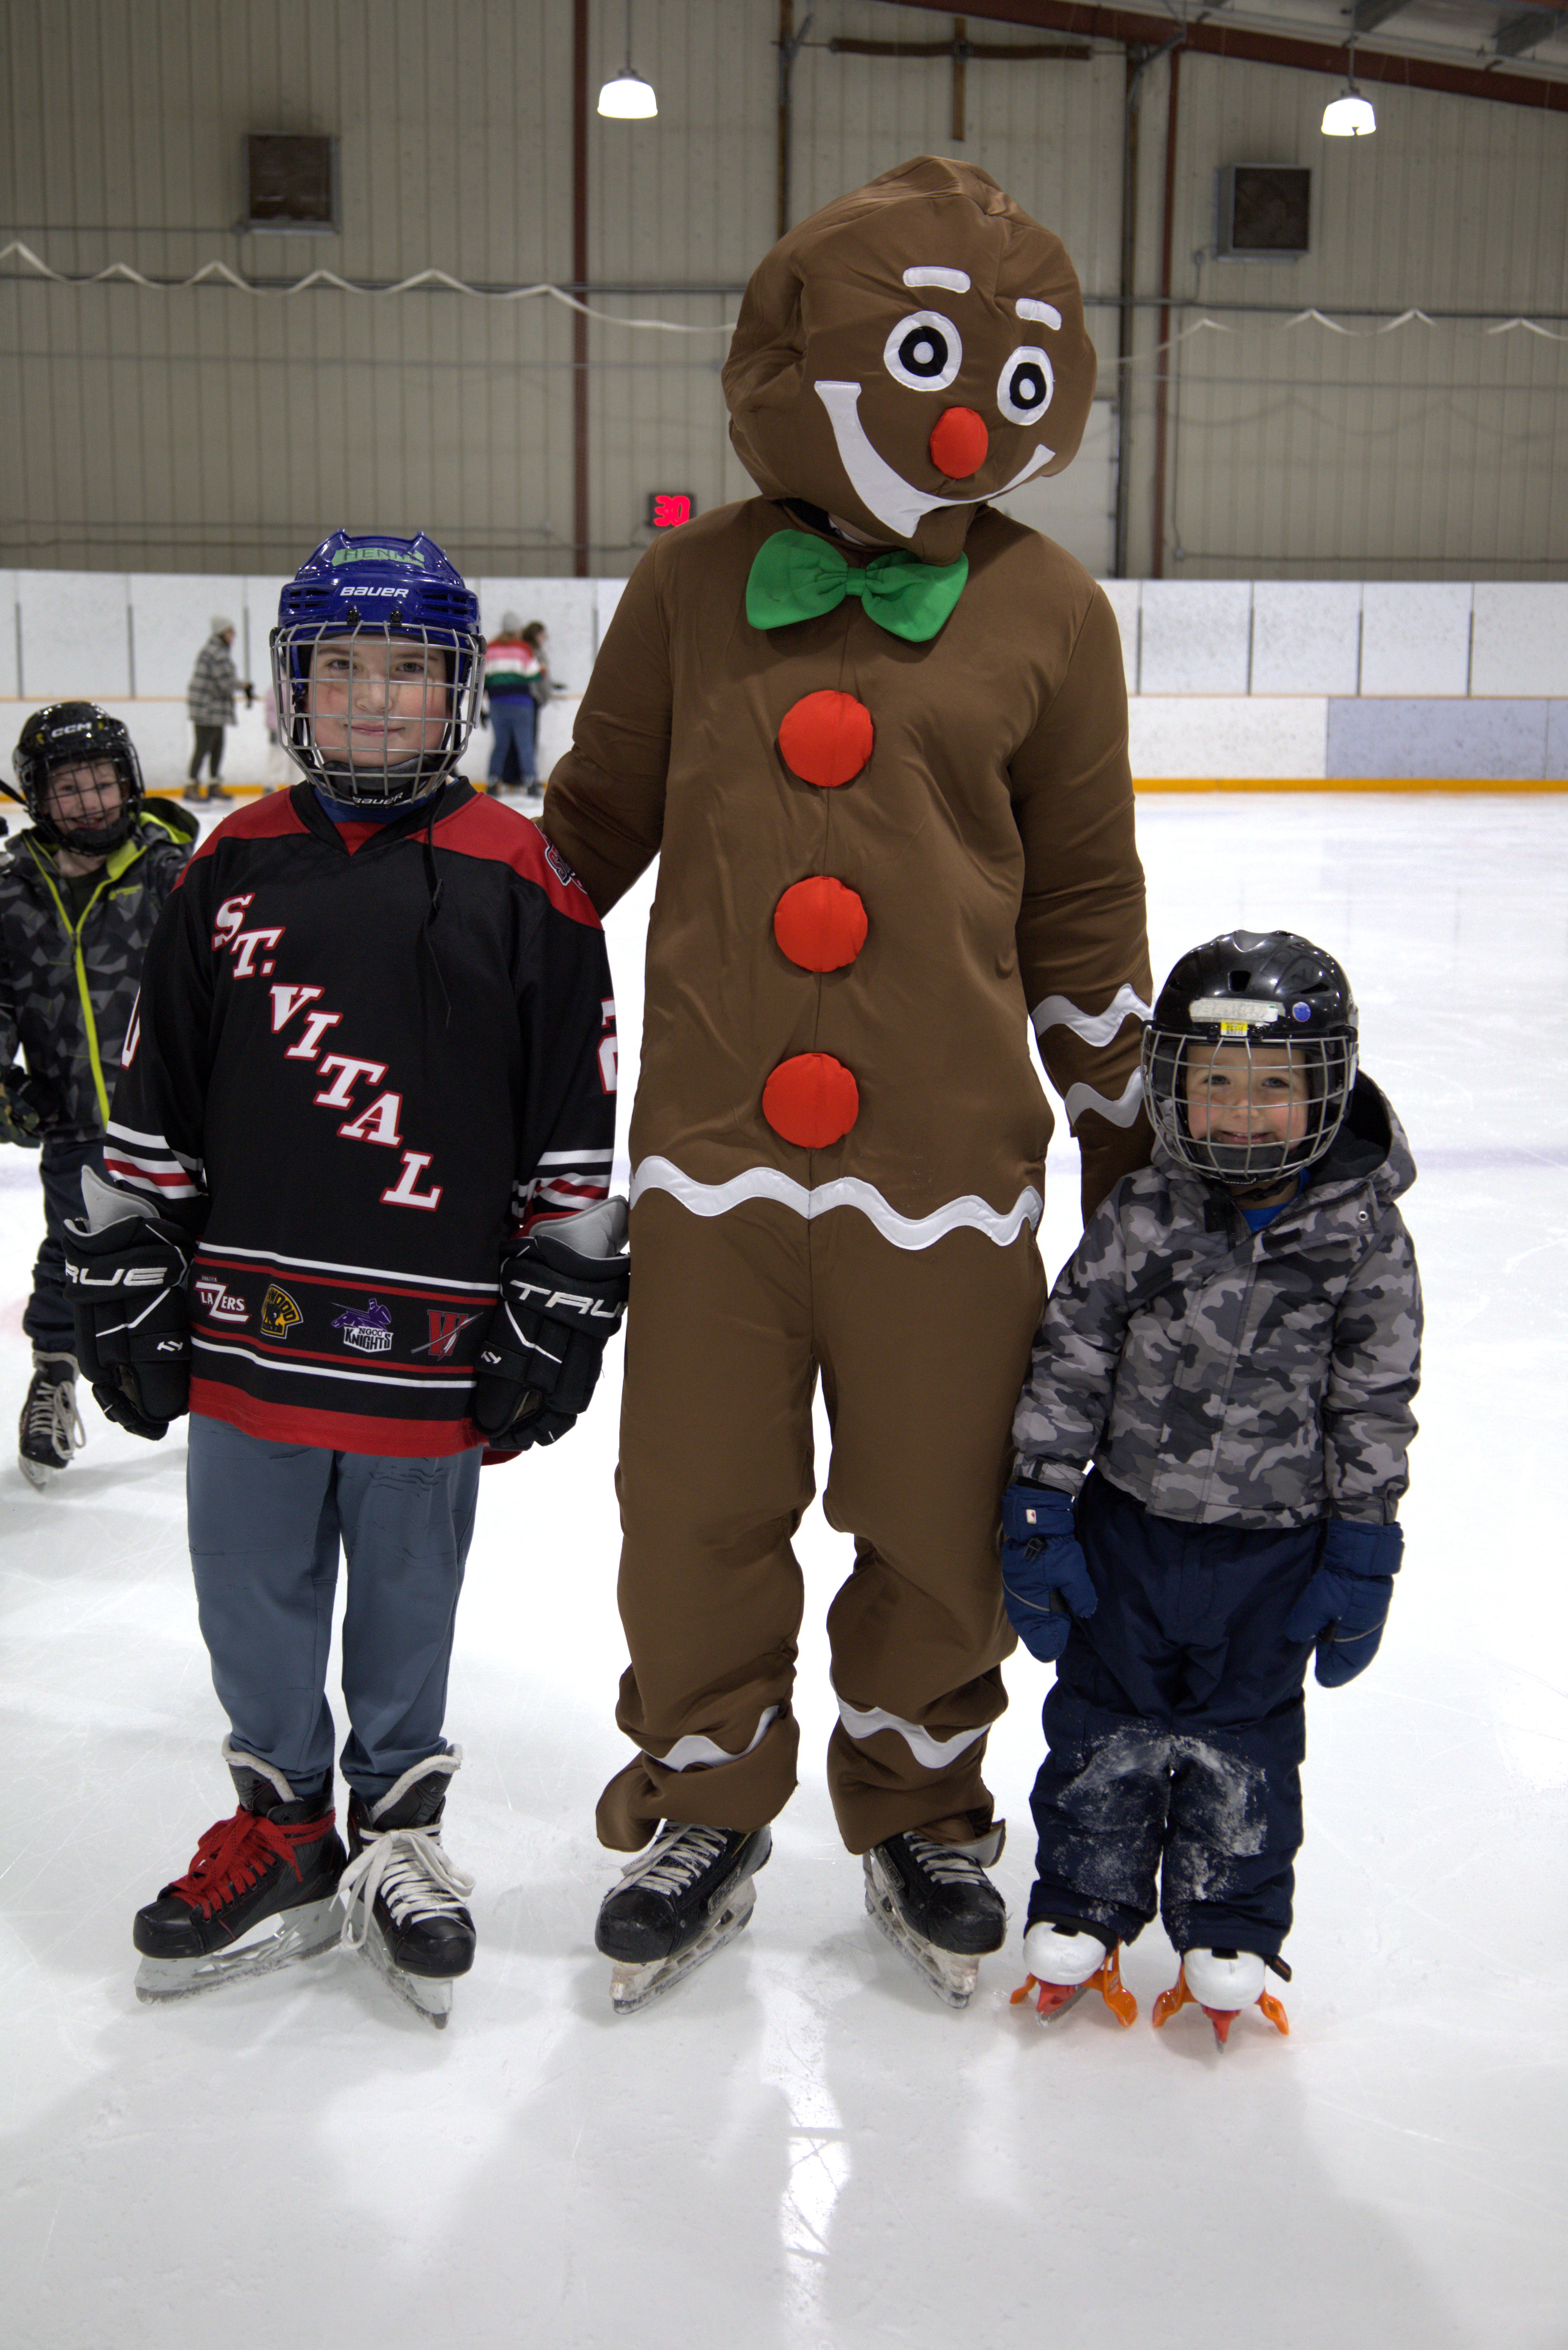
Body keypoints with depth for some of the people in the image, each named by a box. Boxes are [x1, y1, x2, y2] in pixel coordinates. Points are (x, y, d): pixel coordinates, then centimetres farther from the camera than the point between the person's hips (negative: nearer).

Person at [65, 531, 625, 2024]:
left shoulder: (522, 882, -3)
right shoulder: (233, 869, 5)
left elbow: (577, 1129, -2)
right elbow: (152, 1106, 8)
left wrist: (561, 1313, -4)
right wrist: (122, 1282, 6)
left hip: (430, 1341, -2)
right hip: (249, 1330, 3)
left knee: (406, 1606, 13)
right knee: (254, 1603, 14)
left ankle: (397, 1837, 34)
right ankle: (280, 1833, 35)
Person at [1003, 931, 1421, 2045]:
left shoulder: (1364, 1237, -10)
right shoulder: (1141, 1218, -10)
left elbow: (1378, 1405, -5)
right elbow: (1068, 1360, -6)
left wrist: (1362, 1552, -4)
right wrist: (1039, 1509, -6)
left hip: (1278, 1544, -1)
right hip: (1132, 1522, 1)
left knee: (1243, 1741, 11)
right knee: (1107, 1723, 12)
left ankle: (1232, 1936, 28)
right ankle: (1081, 1913, 29)